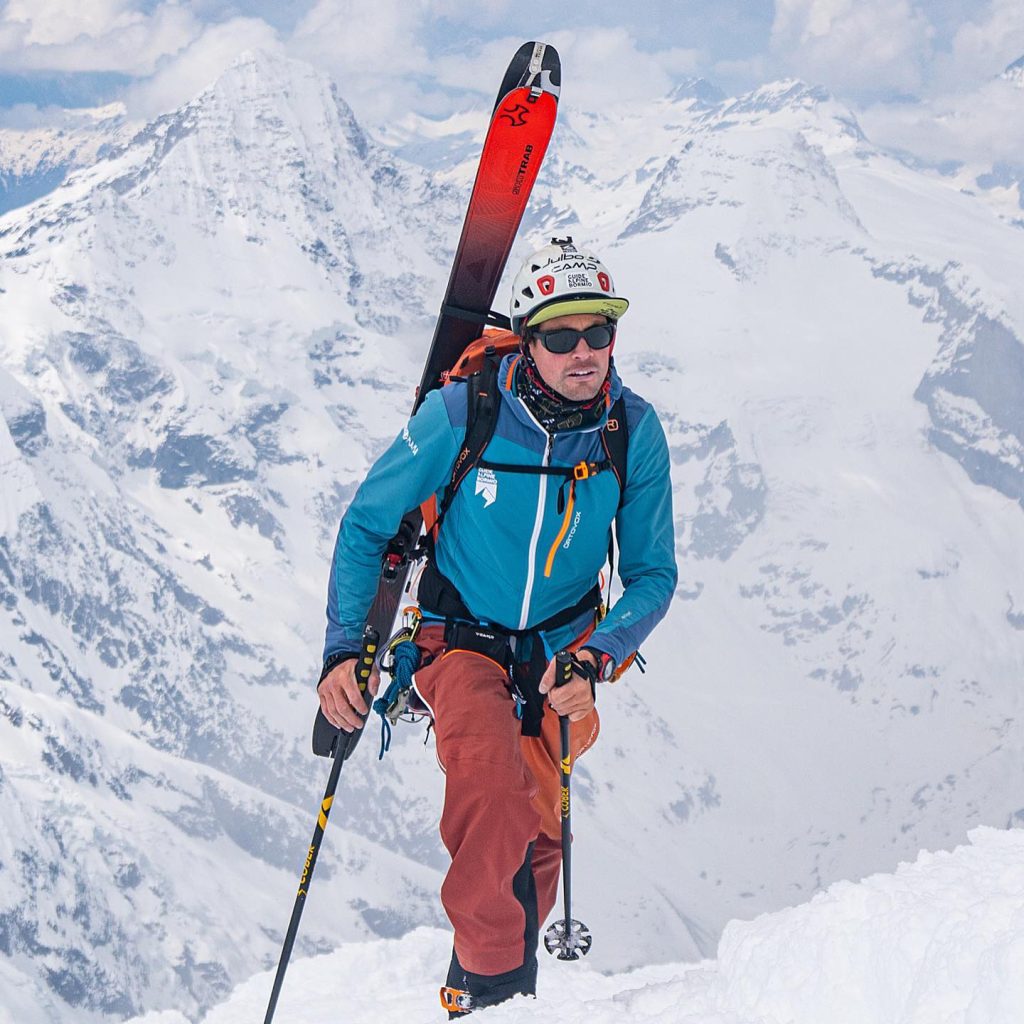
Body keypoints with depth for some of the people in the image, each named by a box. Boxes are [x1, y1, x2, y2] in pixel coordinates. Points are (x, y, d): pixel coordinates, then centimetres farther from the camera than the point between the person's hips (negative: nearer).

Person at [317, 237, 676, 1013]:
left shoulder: (634, 432, -12)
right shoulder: (462, 413, -18)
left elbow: (653, 574, -4)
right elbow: (367, 527, -6)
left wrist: (593, 659, -21)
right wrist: (344, 650, -15)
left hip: (561, 652, 3)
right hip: (460, 638, -3)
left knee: (536, 833, 2)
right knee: (493, 780, -30)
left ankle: (484, 981, 28)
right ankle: (492, 976, -18)